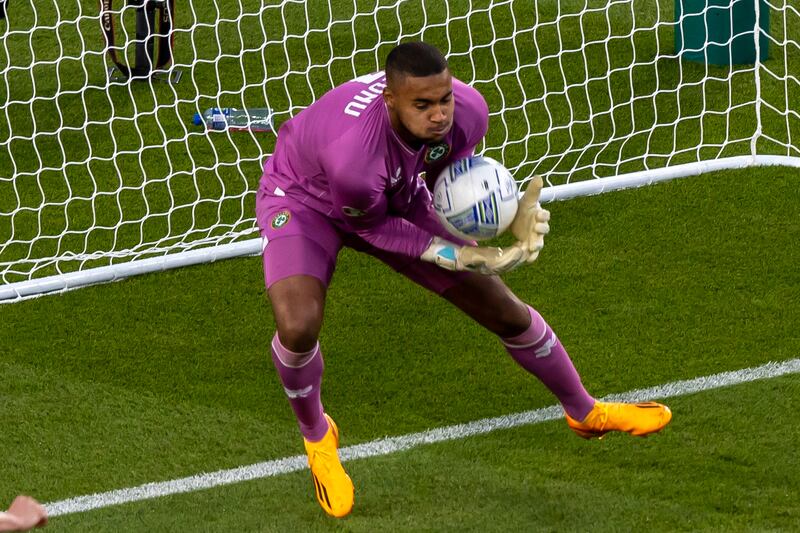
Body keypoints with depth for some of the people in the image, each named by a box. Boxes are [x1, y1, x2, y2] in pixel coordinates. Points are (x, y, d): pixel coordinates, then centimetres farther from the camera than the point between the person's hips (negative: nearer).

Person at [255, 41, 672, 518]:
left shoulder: (468, 111, -31)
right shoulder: (353, 154, -46)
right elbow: (371, 225, -23)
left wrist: (511, 214, -28)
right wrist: (452, 255, -27)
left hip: (399, 197, 5)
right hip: (304, 200, -5)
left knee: (507, 312, 8)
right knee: (298, 327, -31)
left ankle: (585, 412, 36)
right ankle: (317, 437, 3)